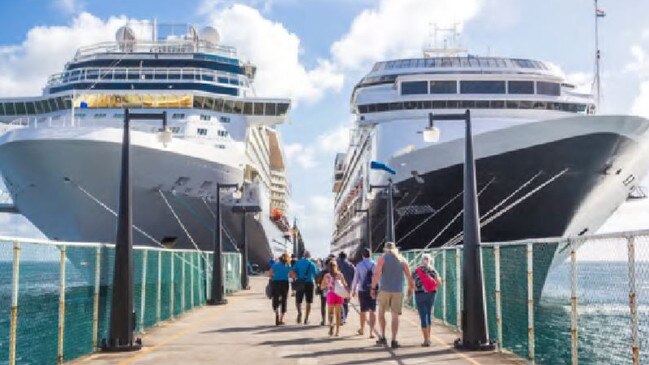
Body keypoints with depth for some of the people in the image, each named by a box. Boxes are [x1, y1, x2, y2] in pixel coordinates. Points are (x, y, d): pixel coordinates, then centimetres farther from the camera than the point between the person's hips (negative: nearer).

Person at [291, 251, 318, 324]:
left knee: (298, 300, 13)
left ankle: (299, 312, -16)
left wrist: (296, 277, 7)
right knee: (308, 302, 9)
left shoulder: (298, 262, 3)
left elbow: (293, 272, -7)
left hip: (300, 283, 1)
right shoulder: (312, 264, -2)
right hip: (309, 283, -1)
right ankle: (306, 319, 6)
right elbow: (316, 275, -3)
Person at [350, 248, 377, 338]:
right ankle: (371, 331, -6)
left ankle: (362, 329, 32)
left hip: (362, 290, 0)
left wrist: (353, 290, 9)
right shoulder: (375, 264, -4)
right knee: (372, 311, 3)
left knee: (363, 310, 15)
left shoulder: (359, 265, -5)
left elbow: (356, 278, -2)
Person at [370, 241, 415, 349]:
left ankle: (383, 337, 16)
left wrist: (373, 288, -7)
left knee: (381, 312, 18)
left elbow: (376, 274, -12)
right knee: (395, 316, 4)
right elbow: (409, 276, 5)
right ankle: (394, 340, -3)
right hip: (398, 291, 2)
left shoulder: (382, 258, 0)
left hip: (384, 290, -2)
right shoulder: (402, 260, 8)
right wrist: (410, 289, 15)